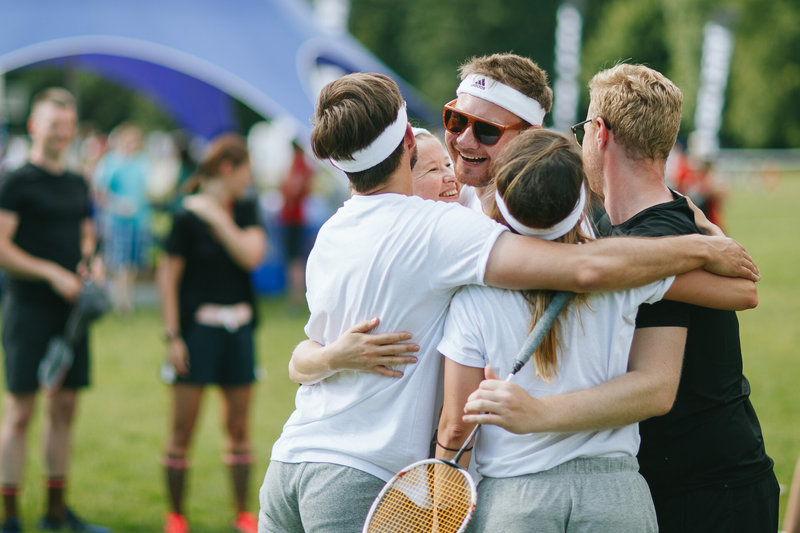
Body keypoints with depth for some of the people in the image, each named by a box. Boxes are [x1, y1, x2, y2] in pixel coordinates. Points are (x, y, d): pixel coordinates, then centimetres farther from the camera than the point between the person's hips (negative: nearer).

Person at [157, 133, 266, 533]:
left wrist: (219, 219, -11)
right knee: (183, 427, -2)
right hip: (198, 327, -5)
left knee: (239, 424, 10)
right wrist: (172, 335, -10)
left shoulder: (246, 209, 8)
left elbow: (251, 255, -7)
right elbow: (168, 276, -7)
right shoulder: (187, 216, -7)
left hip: (238, 327, 5)